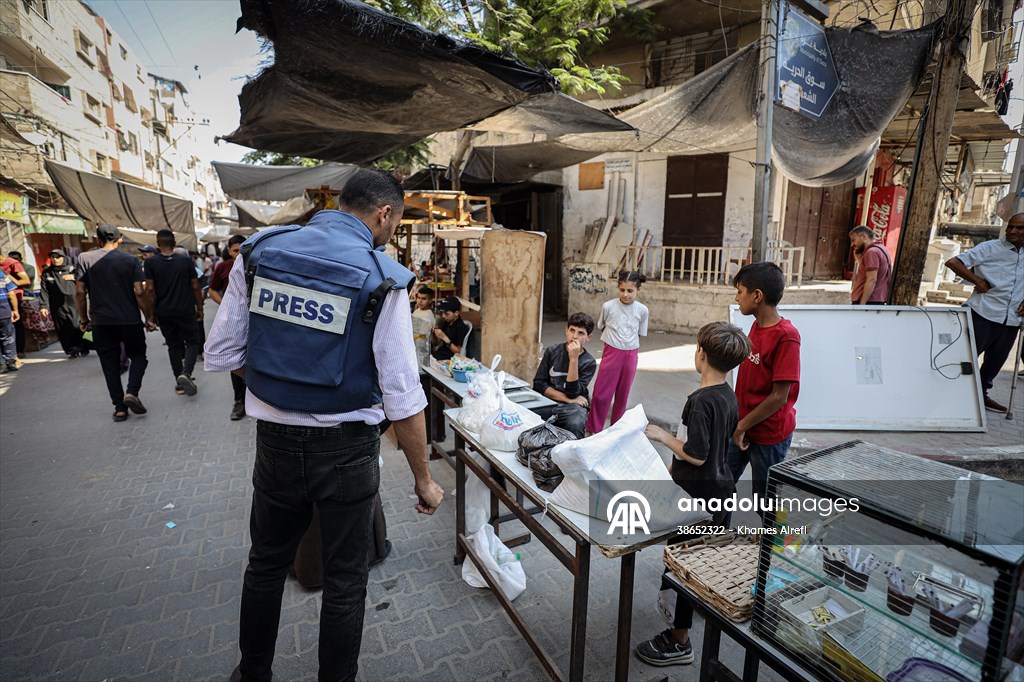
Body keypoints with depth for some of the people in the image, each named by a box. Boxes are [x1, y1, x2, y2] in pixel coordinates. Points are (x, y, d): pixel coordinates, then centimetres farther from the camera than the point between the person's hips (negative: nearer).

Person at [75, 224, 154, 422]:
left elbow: (80, 292, 0)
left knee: (110, 365, 9)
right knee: (138, 356, 16)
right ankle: (132, 392, -6)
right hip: (130, 320, -1)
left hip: (101, 322, 2)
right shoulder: (131, 260, -4)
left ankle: (119, 408, 11)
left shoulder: (84, 259, 1)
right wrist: (149, 318, -1)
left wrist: (83, 319, 10)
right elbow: (139, 293, -10)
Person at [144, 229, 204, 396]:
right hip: (186, 310, -1)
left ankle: (179, 383, 16)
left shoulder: (151, 263, -4)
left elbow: (150, 290, -6)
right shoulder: (185, 261, -4)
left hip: (164, 312, 2)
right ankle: (186, 373, -14)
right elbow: (195, 287, -3)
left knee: (174, 345, 12)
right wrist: (200, 308, 7)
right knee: (193, 341, 9)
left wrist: (152, 313, 2)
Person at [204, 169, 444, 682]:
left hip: (275, 440, 4)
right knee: (344, 581, 17)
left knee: (266, 563, 27)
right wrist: (423, 479, -5)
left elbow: (220, 356, -1)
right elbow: (402, 399, -16)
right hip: (344, 448, -4)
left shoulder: (259, 251, -4)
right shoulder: (381, 278, -15)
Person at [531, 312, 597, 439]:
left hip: (574, 407, -2)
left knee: (574, 425, -36)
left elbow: (573, 393, -11)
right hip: (548, 403, 2)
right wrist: (567, 398, -9)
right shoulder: (552, 351, 7)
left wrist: (574, 359, -17)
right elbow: (538, 384, 1)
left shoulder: (589, 363, 0)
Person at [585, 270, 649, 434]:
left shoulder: (642, 310, -6)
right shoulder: (608, 306, -11)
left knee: (622, 395, 14)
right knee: (601, 394, 2)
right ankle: (593, 428, 19)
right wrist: (613, 340, 8)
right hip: (611, 352, -2)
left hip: (630, 355, 2)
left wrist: (628, 344, 4)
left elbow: (640, 334, 8)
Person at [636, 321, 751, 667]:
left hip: (699, 494, -9)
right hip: (718, 486, 9)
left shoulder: (702, 400, -27)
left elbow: (696, 455, -26)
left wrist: (661, 435, -14)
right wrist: (677, 464, 23)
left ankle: (679, 641, 16)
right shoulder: (728, 396, 3)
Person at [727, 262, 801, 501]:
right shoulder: (757, 326, 3)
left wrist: (742, 425, -13)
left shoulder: (786, 336, -22)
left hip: (769, 434, -8)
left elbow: (779, 396, -21)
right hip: (741, 427, 8)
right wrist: (738, 423, 10)